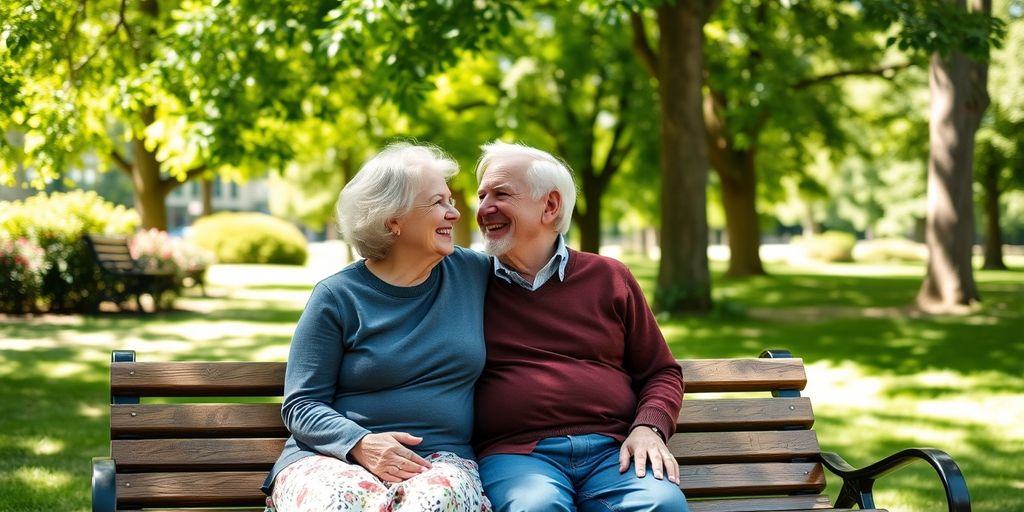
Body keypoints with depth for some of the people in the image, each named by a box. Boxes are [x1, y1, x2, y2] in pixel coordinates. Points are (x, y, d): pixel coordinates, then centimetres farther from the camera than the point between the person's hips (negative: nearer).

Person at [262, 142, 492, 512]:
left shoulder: (474, 273, 12)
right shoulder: (337, 297, 2)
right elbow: (300, 405, -1)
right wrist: (360, 443, -17)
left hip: (440, 460, 2)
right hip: (335, 457, -1)